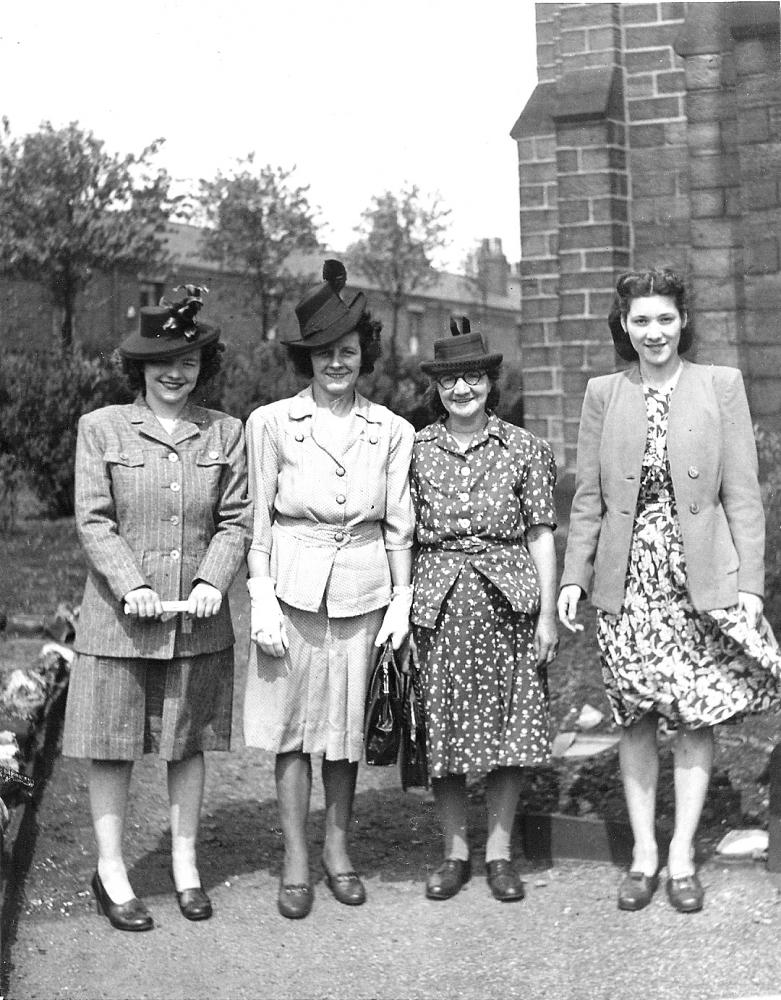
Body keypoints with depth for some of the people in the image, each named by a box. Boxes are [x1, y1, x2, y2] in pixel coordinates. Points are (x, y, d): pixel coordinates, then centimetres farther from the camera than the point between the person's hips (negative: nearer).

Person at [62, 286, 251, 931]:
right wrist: (131, 587, -16)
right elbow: (94, 520, -4)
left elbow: (236, 519, 4)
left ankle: (186, 866, 25)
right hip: (118, 616, -2)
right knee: (112, 744, 4)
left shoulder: (225, 433, 6)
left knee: (188, 743, 11)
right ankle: (111, 872, 17)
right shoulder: (101, 428, 1)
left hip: (199, 617, 2)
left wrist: (213, 581, -13)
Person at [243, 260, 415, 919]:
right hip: (294, 590, -1)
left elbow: (399, 524, 7)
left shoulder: (391, 432, 3)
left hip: (363, 593, 1)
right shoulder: (271, 423, -2)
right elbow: (256, 522, -1)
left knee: (348, 727, 11)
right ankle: (296, 860, 17)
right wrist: (262, 600, -6)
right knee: (293, 728, 5)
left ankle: (338, 849, 27)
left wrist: (402, 600, 4)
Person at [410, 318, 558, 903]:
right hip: (438, 605, 1)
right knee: (442, 730, 4)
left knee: (509, 727, 3)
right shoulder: (416, 450, 6)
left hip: (508, 598, 0)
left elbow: (540, 535, 3)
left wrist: (549, 613, -1)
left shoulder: (524, 449, 4)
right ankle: (455, 853, 18)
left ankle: (499, 852, 16)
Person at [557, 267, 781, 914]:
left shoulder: (722, 386, 2)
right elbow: (588, 497, 8)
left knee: (697, 718, 2)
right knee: (635, 719, 5)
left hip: (701, 578, -1)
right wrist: (574, 576, 1)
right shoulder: (603, 395, 7)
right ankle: (644, 853, 17)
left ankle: (682, 853, 14)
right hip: (627, 581, 1)